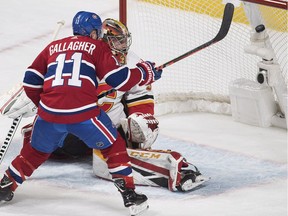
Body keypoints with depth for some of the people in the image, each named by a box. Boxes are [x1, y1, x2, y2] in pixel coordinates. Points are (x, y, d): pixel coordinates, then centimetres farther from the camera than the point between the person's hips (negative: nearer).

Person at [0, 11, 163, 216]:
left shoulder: (53, 47, 23)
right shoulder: (97, 47, 11)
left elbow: (31, 81, 21)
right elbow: (119, 79, 3)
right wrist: (145, 72, 18)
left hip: (50, 112, 4)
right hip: (84, 112, -3)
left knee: (36, 151, 28)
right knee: (114, 146, 16)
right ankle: (130, 195, 9)